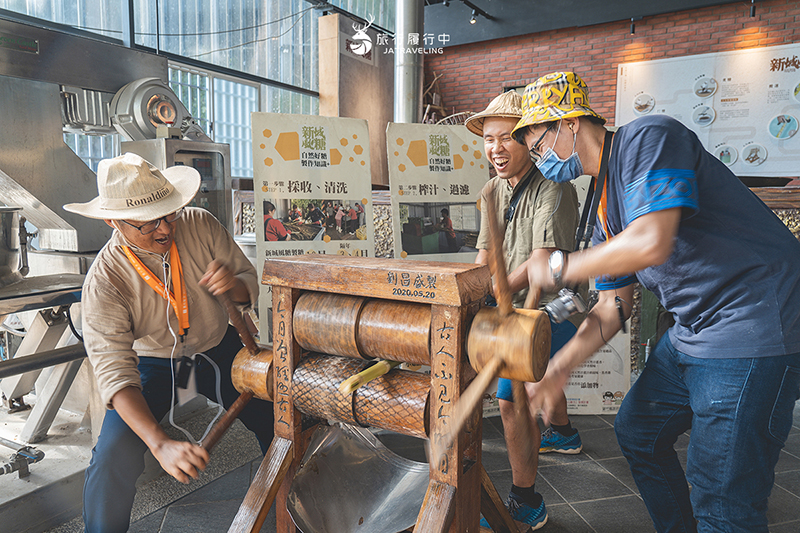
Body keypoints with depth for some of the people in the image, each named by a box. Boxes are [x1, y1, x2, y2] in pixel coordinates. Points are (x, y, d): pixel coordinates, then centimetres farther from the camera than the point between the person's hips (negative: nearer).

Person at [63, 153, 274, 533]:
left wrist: (233, 284, -34)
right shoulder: (103, 282, -25)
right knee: (113, 456, -21)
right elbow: (114, 371, -31)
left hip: (219, 349, 2)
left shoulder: (201, 224, -18)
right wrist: (160, 444, -44)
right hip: (152, 364, -2)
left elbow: (250, 285, -7)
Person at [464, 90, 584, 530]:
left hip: (552, 309, -9)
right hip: (523, 309, 9)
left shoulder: (553, 189, -21)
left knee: (513, 399, -14)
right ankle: (563, 434, 60)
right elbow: (485, 256, 1)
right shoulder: (492, 192, 4)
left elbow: (541, 261, -29)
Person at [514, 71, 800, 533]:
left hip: (755, 327, -10)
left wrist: (559, 269, -16)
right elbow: (611, 309, 13)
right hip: (693, 333, 10)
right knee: (637, 431, 22)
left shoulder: (648, 138, -14)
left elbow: (651, 242, -30)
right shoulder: (605, 206, 12)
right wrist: (559, 367, 3)